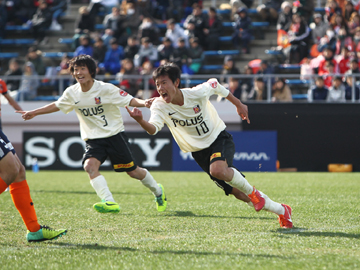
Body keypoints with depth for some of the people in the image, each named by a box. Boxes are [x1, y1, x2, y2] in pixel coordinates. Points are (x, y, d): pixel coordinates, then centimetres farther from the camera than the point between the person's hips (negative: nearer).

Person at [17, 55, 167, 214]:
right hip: (93, 139, 4)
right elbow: (57, 105, 18)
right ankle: (109, 203, -29)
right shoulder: (72, 93, 0)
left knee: (132, 171, 1)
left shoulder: (106, 89, -14)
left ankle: (158, 191, 29)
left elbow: (129, 100, -13)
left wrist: (145, 103, -32)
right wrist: (33, 113, 19)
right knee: (89, 165, -25)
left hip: (114, 134, -4)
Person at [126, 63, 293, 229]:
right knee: (239, 194, 3)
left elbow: (214, 84, 0)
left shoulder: (197, 93, -21)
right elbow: (153, 129, -35)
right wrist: (140, 121, -58)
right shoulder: (159, 106, -18)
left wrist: (238, 104, 12)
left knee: (218, 170, -36)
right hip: (199, 151, 3)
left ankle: (253, 192, -7)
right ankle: (282, 211, 23)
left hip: (219, 138, -3)